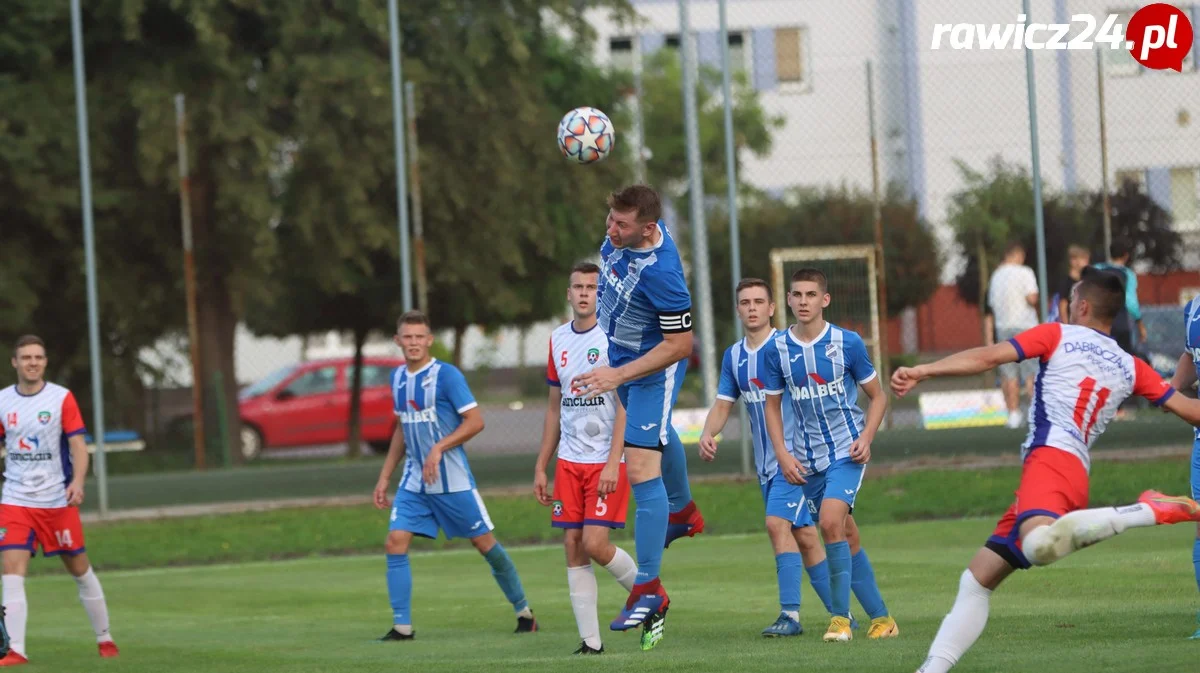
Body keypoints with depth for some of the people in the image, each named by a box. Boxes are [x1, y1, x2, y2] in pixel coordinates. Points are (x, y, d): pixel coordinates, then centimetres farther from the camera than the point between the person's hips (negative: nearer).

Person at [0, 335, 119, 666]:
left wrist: (77, 482, -24)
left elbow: (78, 446, -8)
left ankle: (104, 638, 24)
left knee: (80, 570, 8)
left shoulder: (61, 398, -4)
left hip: (57, 500, -1)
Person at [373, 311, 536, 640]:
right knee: (395, 543, -8)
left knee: (485, 543, 1)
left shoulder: (446, 375, -11)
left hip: (453, 480, -6)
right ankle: (402, 626, -5)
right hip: (414, 481, 6)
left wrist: (439, 448, -24)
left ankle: (523, 611, 19)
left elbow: (475, 421, -15)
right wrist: (384, 477, 19)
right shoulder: (398, 377, 9)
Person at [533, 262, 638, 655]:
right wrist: (541, 467, 15)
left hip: (606, 461, -6)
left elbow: (626, 405, -12)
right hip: (569, 461, 6)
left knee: (595, 544, -13)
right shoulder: (559, 340, 12)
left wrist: (613, 462, -20)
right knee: (573, 548, 0)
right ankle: (590, 642, 4)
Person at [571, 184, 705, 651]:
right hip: (622, 358, 10)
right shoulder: (624, 235, -14)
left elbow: (679, 345, -30)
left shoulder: (660, 273, -38)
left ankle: (649, 590, -13)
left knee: (642, 469, -15)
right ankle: (682, 512, 62)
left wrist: (618, 375, -31)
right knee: (658, 435, 33)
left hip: (654, 367, -10)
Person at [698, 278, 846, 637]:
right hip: (765, 460, 7)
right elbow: (723, 404, 14)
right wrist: (707, 433, -7)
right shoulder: (734, 356, 11)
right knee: (804, 536, 8)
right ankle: (840, 614, 16)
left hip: (795, 454, -7)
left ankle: (790, 614, -19)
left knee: (778, 523, -20)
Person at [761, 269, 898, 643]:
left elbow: (877, 396, 3)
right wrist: (782, 454, -1)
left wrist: (866, 437, -11)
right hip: (808, 458, 4)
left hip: (847, 451, -4)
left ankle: (840, 616, -14)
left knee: (830, 521, -23)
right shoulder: (778, 350, -1)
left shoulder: (848, 343, -7)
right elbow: (773, 405, 10)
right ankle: (881, 618, 18)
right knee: (846, 536, 7)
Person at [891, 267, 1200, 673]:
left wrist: (923, 372, -6)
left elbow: (989, 357, -3)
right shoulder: (1130, 367, 22)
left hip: (1050, 457, -8)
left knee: (1040, 544, -42)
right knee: (978, 579, 11)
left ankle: (1148, 512, -37)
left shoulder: (1059, 336, 9)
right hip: (1075, 470, 8)